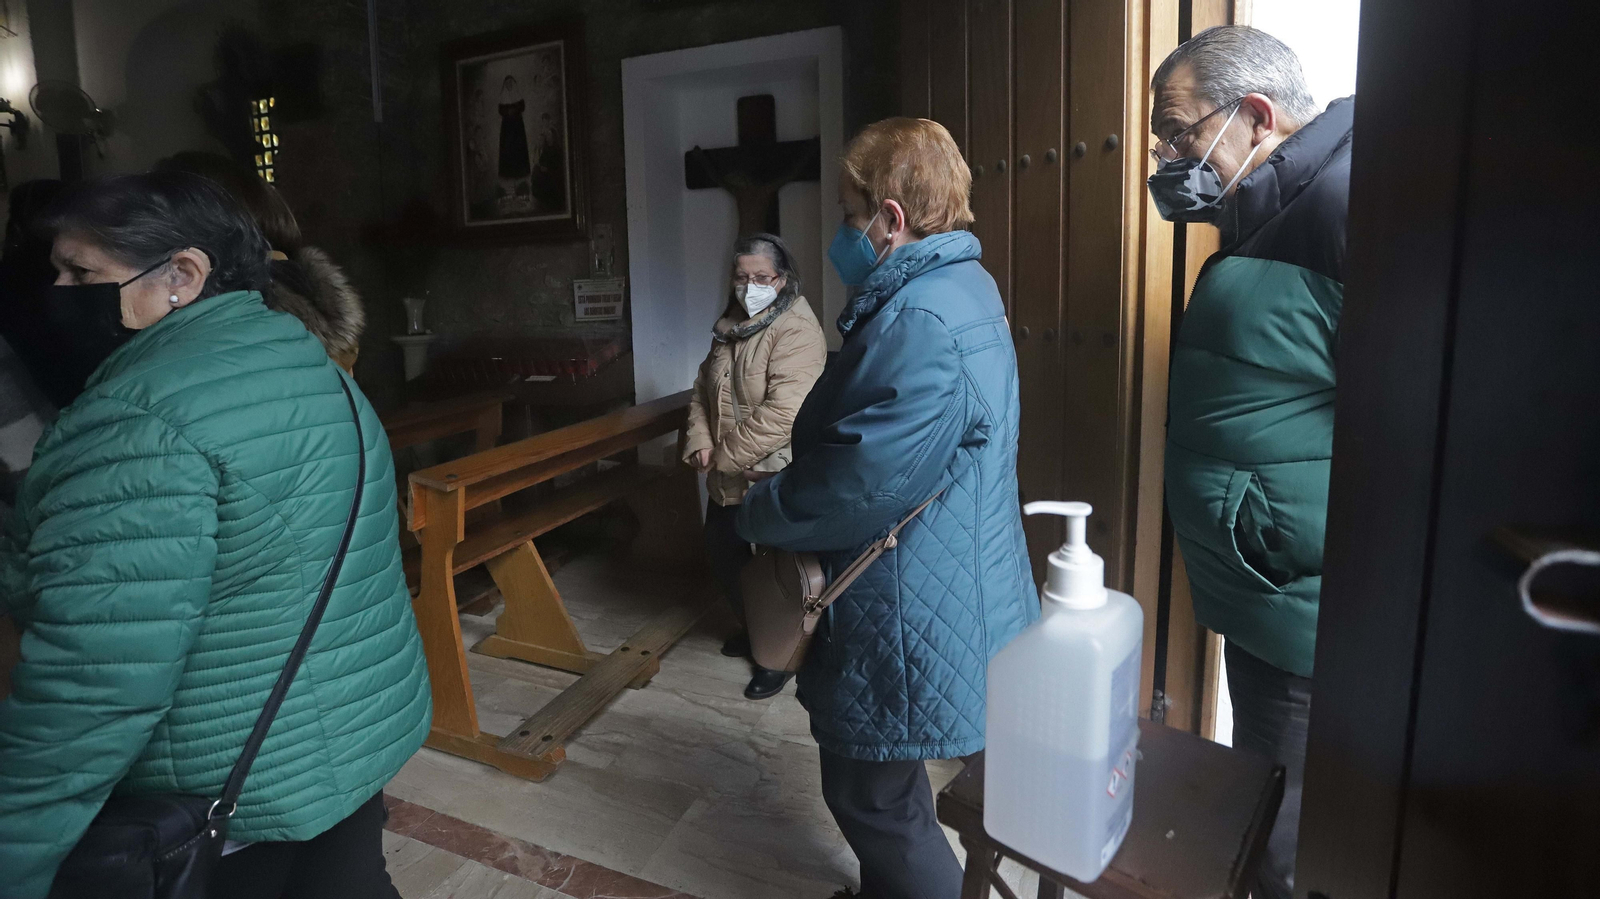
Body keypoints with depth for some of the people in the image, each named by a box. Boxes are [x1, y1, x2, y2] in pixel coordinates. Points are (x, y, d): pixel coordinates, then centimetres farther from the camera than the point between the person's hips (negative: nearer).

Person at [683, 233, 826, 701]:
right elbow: (703, 388, 14)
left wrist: (727, 453, -20)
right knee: (722, 555, 19)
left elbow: (783, 411, -27)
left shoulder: (796, 330, -18)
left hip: (773, 475, -8)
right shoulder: (729, 326, 10)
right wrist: (700, 440, -3)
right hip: (727, 476, 9)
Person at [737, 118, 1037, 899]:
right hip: (935, 596, 11)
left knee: (873, 798, 10)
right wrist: (783, 494, 6)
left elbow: (858, 488, -27)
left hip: (908, 616, -11)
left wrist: (758, 515, -9)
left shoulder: (921, 324, -27)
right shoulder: (957, 288, 9)